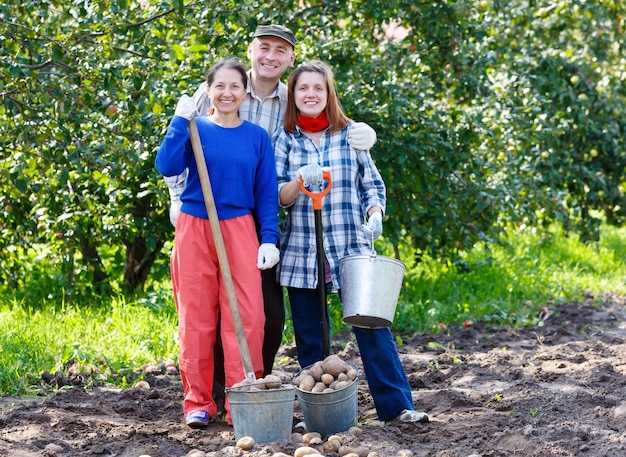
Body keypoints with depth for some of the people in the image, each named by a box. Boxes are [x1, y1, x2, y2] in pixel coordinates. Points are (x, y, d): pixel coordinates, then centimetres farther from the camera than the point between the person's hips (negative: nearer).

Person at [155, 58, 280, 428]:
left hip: (240, 231, 1)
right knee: (196, 318, 1)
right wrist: (181, 120, -14)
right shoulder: (195, 129, 3)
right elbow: (168, 167, -13)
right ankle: (198, 402, 9)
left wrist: (269, 239, -1)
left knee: (247, 317, -6)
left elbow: (267, 192, 7)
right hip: (195, 231, -1)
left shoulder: (257, 136, 7)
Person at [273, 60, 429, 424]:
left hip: (351, 248, -1)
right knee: (310, 337, 5)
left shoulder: (351, 135, 7)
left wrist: (375, 217, -8)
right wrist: (300, 181, -19)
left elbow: (373, 185, 11)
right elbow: (277, 198, 1)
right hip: (301, 253, 1)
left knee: (372, 326, -7)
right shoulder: (285, 140, 6)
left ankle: (397, 405, -5)